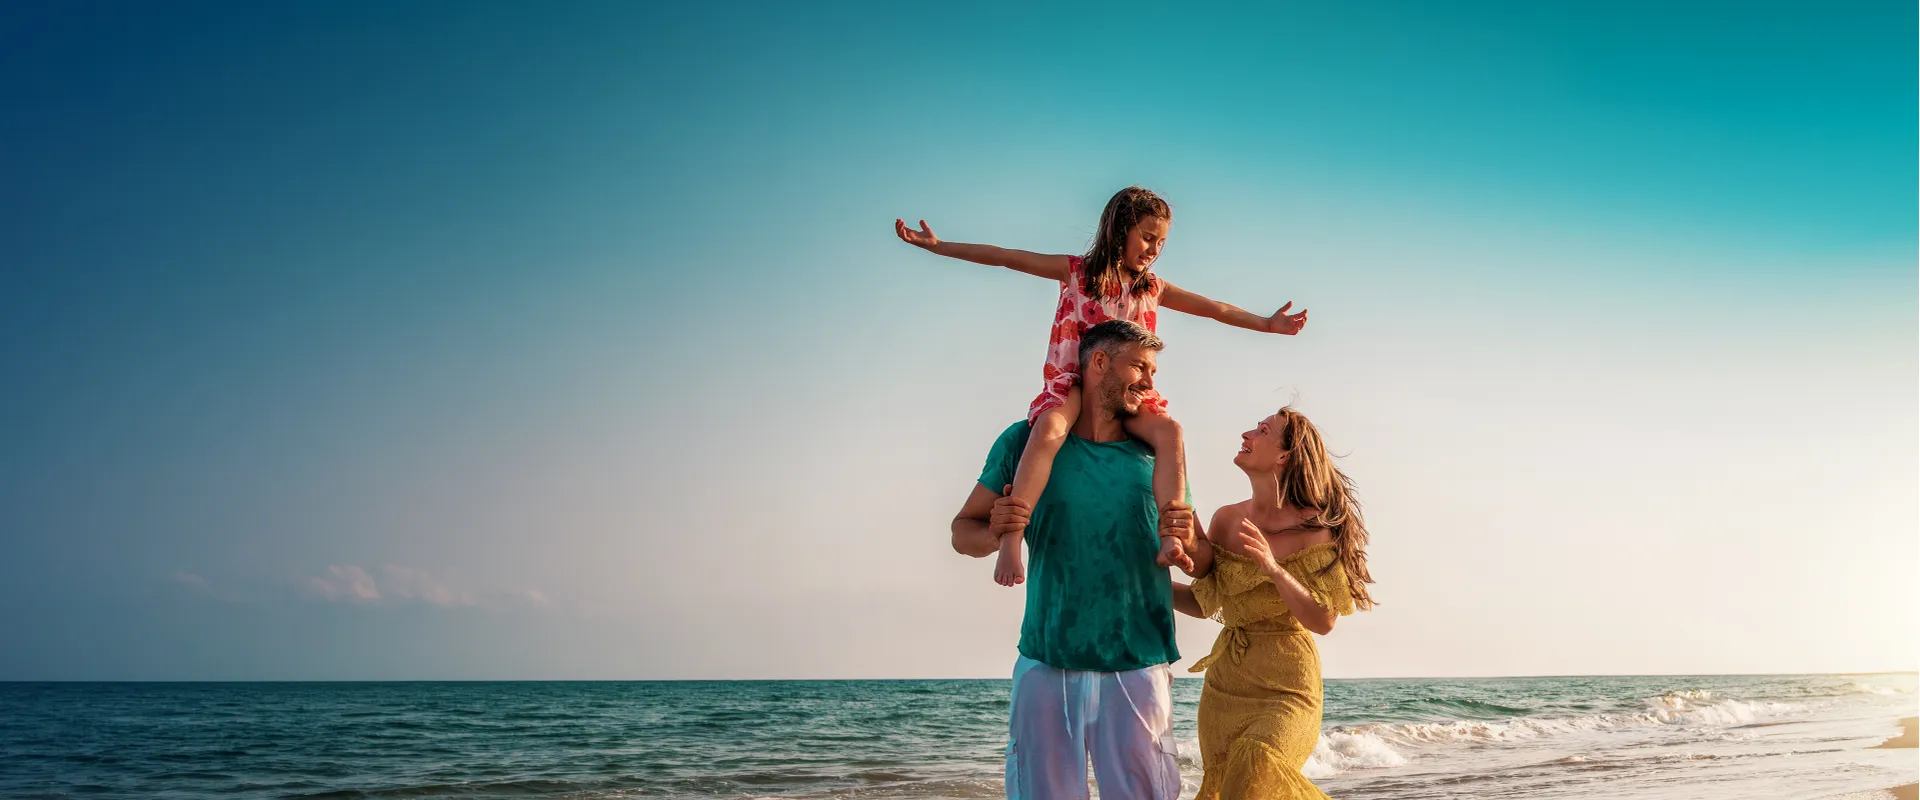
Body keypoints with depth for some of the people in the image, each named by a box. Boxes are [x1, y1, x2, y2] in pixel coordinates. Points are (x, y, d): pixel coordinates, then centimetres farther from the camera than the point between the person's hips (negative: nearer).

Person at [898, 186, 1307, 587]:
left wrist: (1267, 323, 12)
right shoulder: (1075, 272, 5)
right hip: (1071, 385, -3)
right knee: (1050, 427, -37)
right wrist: (938, 246, -4)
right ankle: (1010, 541, -44)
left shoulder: (1153, 288, 15)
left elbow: (1215, 308, 20)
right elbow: (1006, 258, 1)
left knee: (1168, 429, -28)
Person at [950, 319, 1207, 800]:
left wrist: (1186, 544, -11)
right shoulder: (1028, 440, 4)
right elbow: (963, 531, 6)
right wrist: (996, 533, -17)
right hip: (1046, 665, -1)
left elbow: (1204, 559, 12)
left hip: (1138, 667, 1)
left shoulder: (1157, 455, 8)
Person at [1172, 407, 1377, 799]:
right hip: (1223, 686, 5)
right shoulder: (1226, 519, 3)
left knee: (1256, 766, -28)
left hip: (1286, 690, -5)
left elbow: (1324, 622, -15)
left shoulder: (1313, 526, -10)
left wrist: (1274, 568, -26)